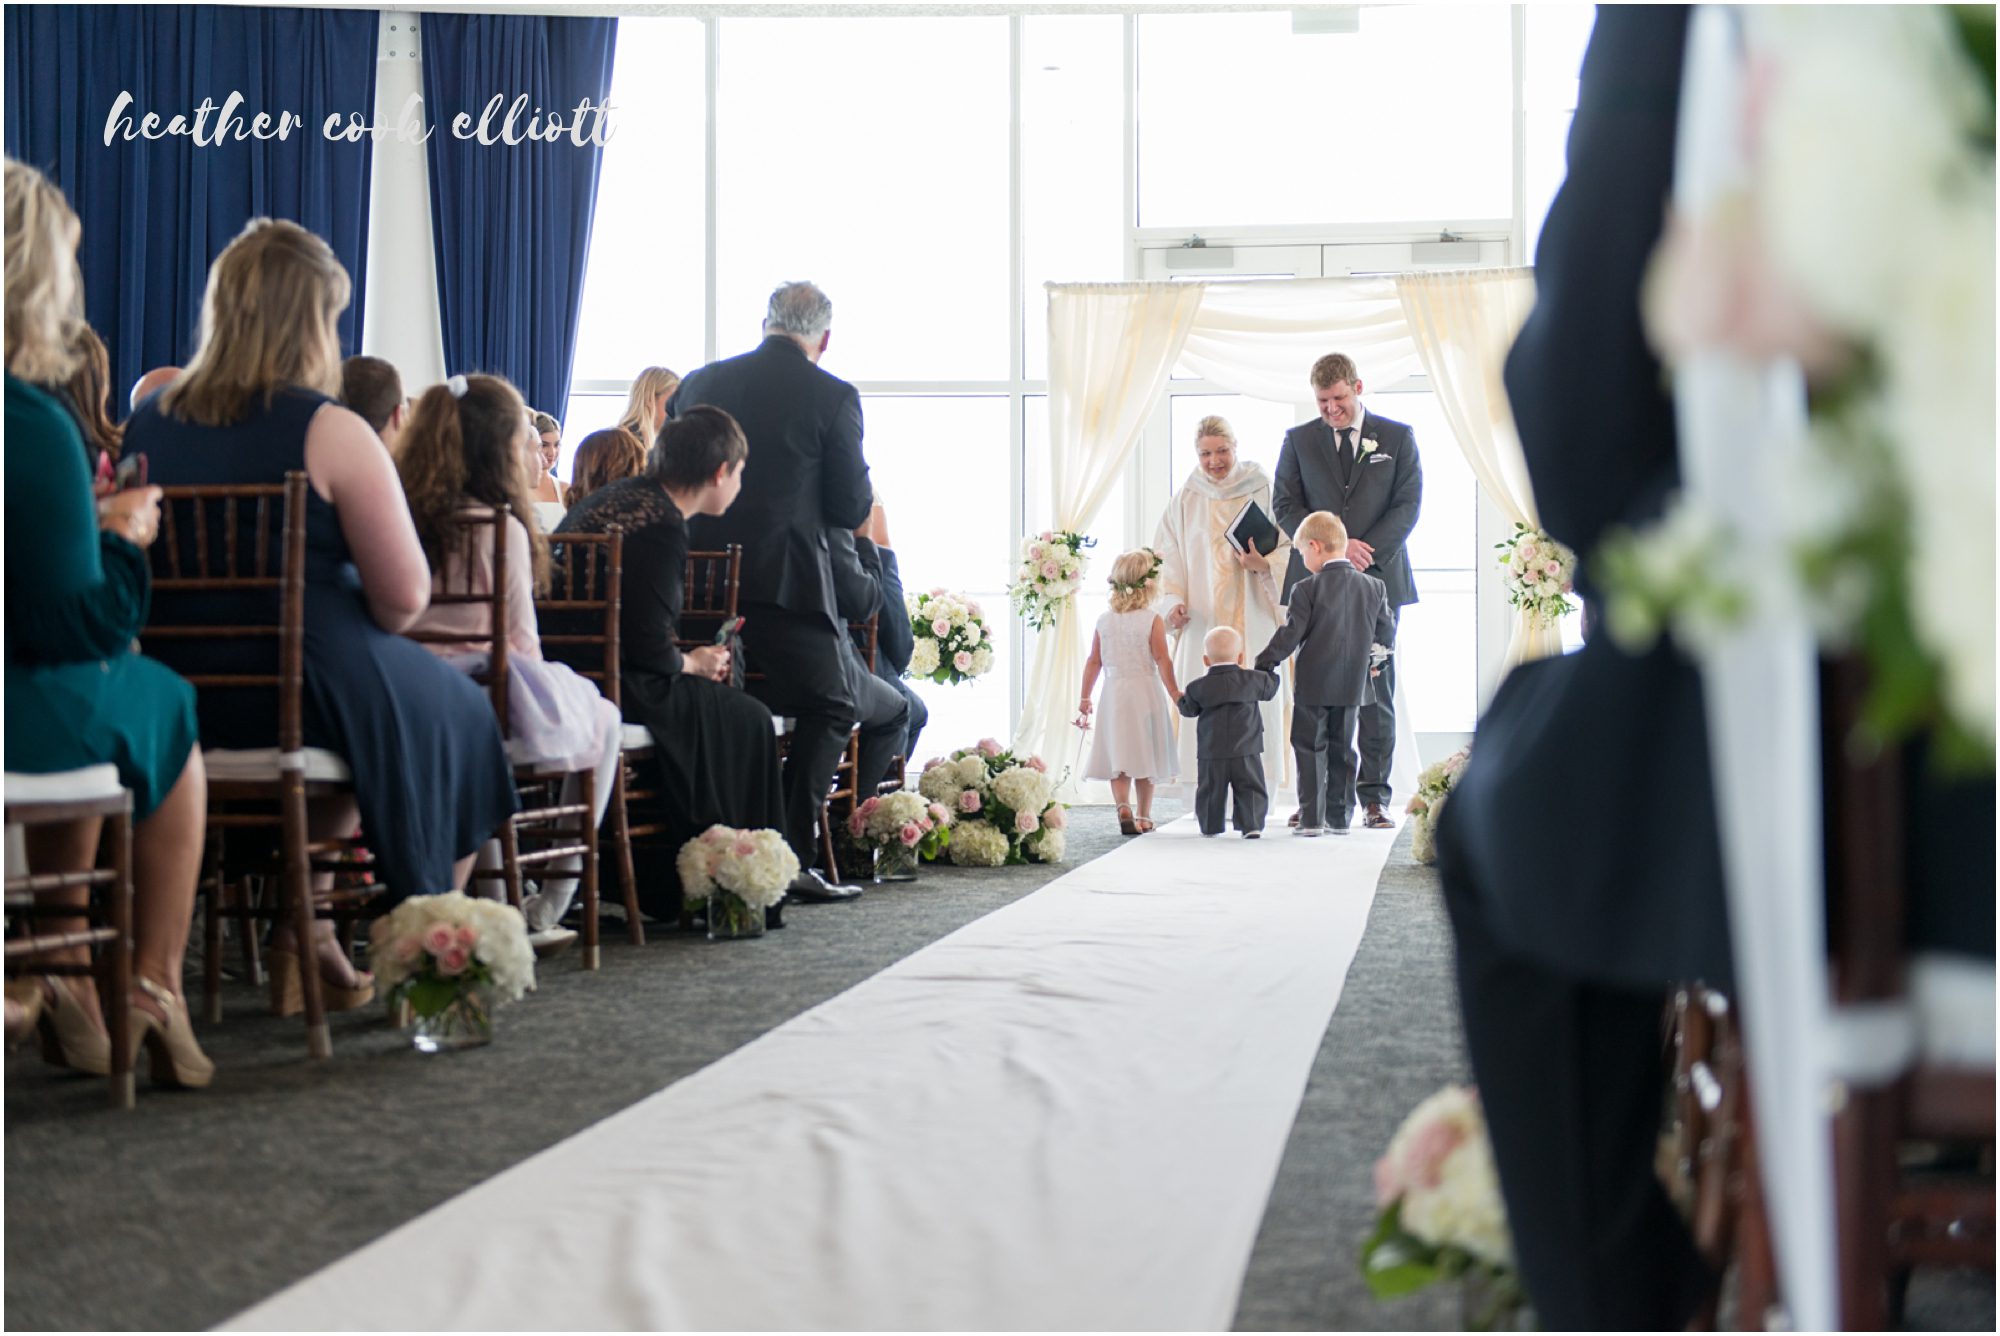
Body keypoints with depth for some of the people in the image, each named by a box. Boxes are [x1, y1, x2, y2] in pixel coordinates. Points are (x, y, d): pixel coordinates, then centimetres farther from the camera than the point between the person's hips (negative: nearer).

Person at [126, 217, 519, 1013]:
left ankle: (306, 942, 33)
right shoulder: (330, 432, -15)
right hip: (306, 693, -6)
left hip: (177, 704, 6)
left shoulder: (148, 424, 3)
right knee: (459, 718, 22)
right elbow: (405, 596, -18)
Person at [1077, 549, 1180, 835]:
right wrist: (1174, 693, -4)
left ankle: (1123, 807, -19)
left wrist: (1085, 699, 11)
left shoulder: (1104, 621, 3)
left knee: (1118, 758, 3)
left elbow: (1093, 663, 5)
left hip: (1113, 693, 2)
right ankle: (1144, 816, 16)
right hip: (1146, 693, -2)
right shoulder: (1152, 620, -7)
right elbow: (1162, 660, -11)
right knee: (1145, 757, 9)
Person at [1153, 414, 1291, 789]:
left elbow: (1291, 547, 5)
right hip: (1203, 622, 1)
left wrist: (1264, 564, -15)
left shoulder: (1263, 492, 6)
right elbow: (1167, 561, 7)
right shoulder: (1184, 502, 9)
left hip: (1254, 620, -1)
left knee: (1257, 701, -6)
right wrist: (1173, 603, -8)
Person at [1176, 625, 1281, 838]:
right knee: (1250, 789, 4)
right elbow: (1270, 689, 14)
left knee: (1210, 790, 13)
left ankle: (1210, 826, 19)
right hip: (1246, 752, -1)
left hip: (1211, 752, 1)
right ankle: (1252, 825, -5)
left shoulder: (1198, 687, -4)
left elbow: (1189, 709, 8)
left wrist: (1180, 700, 31)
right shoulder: (1253, 679, -3)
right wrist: (1271, 672, 35)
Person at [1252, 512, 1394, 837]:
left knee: (1309, 749, 4)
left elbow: (1290, 636, -13)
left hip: (1313, 685, -4)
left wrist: (1262, 664, -3)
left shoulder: (1306, 590, -12)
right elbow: (1387, 633, 8)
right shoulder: (1374, 587, 2)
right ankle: (1340, 817, 14)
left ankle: (1311, 818, 1)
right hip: (1352, 685, 4)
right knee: (1342, 749, 12)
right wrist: (1373, 660, 26)